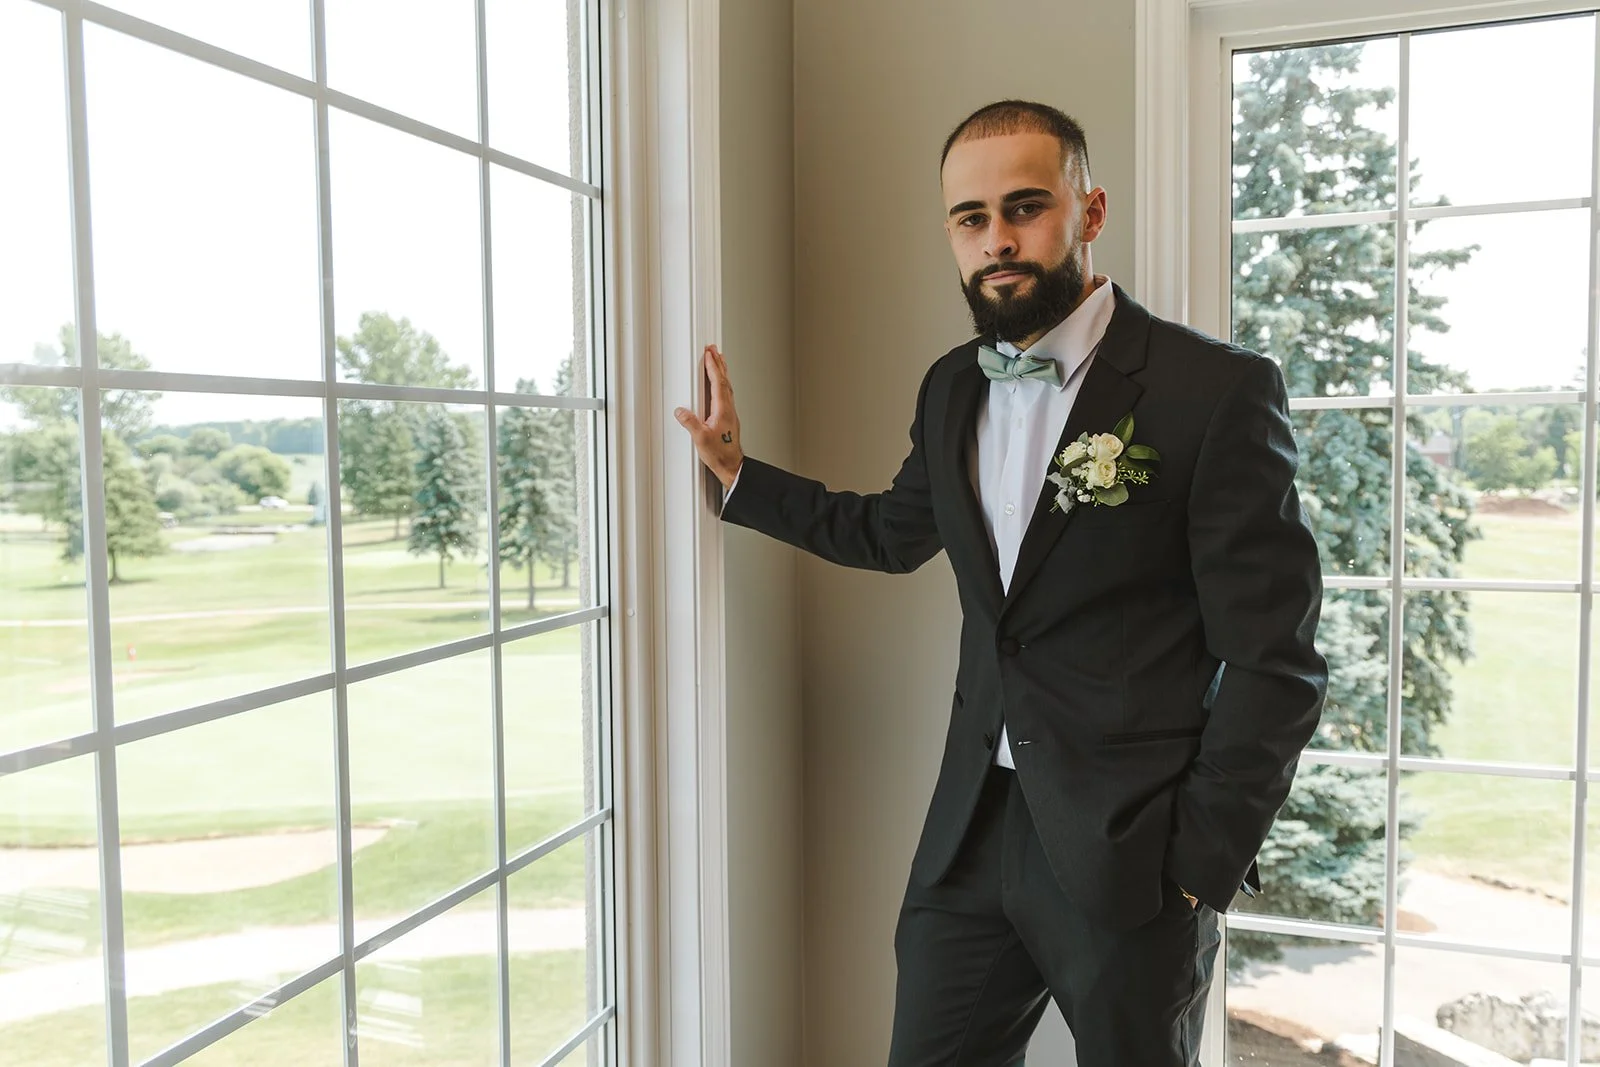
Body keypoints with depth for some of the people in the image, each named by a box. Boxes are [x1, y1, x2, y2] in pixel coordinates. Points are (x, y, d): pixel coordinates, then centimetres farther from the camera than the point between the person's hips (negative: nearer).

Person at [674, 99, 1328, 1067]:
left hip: (1130, 845, -5)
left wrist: (1202, 869, -11)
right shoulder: (952, 388, 7)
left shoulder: (1219, 390, -12)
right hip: (974, 831, 5)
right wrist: (739, 472, 19)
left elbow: (1275, 659, -11)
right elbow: (895, 531, 23)